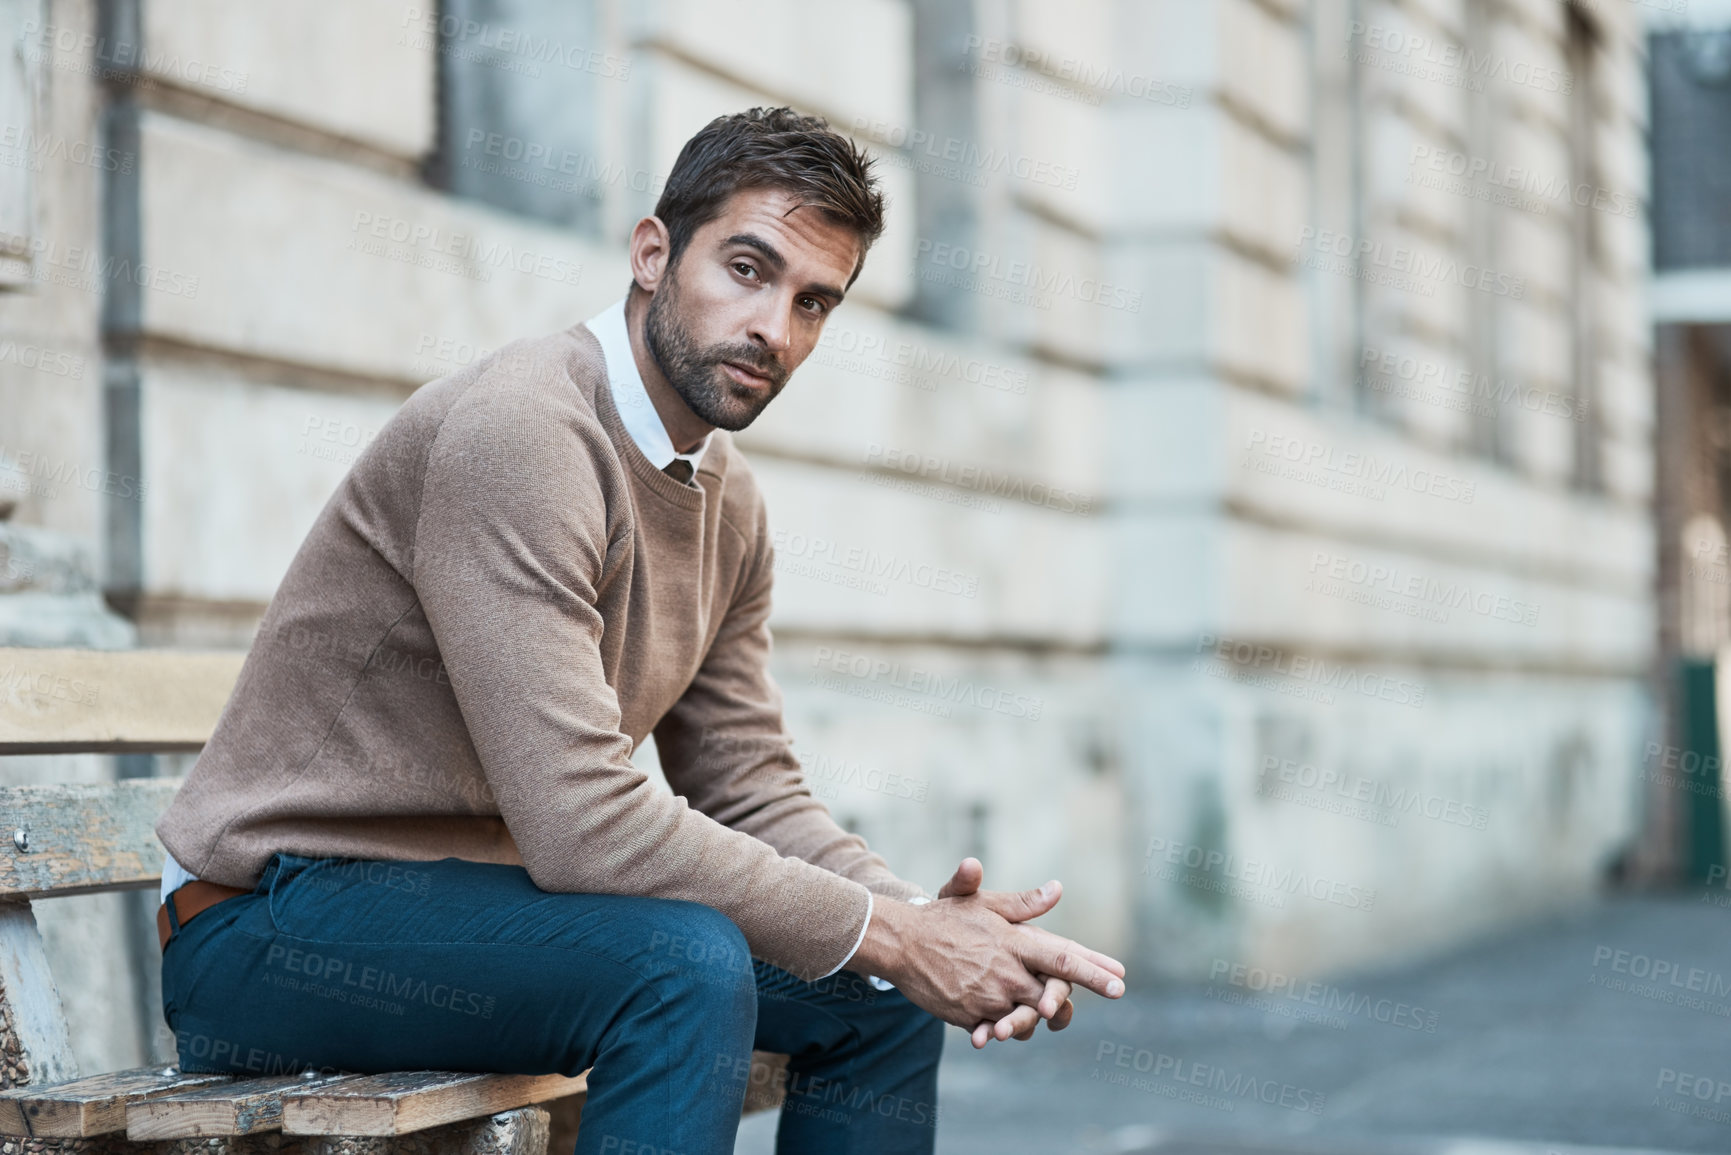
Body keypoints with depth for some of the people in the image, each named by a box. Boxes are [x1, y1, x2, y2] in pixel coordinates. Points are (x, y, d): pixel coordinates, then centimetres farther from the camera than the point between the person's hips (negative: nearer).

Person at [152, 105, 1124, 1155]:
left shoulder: (730, 506, 7)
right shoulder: (518, 428, -23)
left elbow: (752, 791, 8)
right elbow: (581, 817, -29)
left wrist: (922, 917, -11)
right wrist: (885, 935, -23)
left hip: (477, 893, 9)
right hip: (271, 927, -9)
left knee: (882, 997, 4)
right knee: (685, 959, -31)